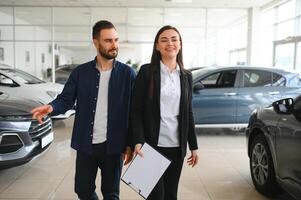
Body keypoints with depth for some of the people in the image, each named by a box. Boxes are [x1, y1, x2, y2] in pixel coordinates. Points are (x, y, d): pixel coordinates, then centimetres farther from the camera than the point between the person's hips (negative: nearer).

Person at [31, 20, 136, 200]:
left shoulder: (128, 74, -4)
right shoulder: (80, 72, 2)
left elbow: (134, 111, -3)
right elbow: (66, 99, 1)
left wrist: (131, 144, -7)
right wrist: (51, 107, -22)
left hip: (113, 145, -2)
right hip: (85, 144, 2)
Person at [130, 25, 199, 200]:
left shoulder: (186, 76, 7)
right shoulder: (147, 71, -4)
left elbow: (188, 113, 10)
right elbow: (136, 110, -7)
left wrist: (193, 146, 9)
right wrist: (138, 141, -17)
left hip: (177, 146, 4)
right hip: (152, 144, -4)